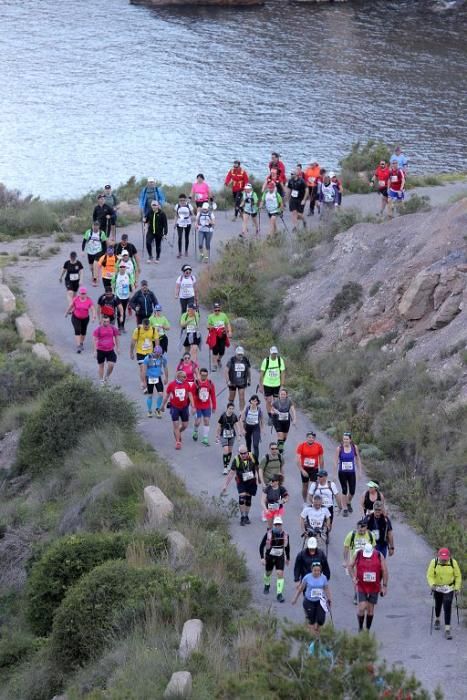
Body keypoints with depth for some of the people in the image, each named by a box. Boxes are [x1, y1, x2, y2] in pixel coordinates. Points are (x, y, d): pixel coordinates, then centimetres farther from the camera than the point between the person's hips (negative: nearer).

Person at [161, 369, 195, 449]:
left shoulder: (187, 384, -2)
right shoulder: (171, 385, -8)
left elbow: (190, 395, 0)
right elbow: (167, 396, 3)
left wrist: (193, 407, -7)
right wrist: (163, 406, 11)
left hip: (184, 407, 3)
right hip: (175, 407, -3)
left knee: (185, 425, 8)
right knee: (176, 425, -5)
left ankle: (178, 433, 38)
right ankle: (177, 442, 3)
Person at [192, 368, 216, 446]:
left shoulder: (210, 383, -1)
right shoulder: (196, 383, -10)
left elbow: (213, 395, 5)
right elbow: (192, 395, -7)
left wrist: (214, 406, 7)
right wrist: (193, 406, -10)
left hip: (207, 406, 2)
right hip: (198, 406, -2)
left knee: (206, 421, 0)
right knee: (198, 421, -2)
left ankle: (205, 439, 7)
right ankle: (195, 432, 32)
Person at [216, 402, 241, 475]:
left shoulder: (234, 416, -5)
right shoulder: (223, 416, -15)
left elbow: (237, 425, 2)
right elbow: (219, 427, -6)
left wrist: (238, 434, -9)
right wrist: (217, 436, 0)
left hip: (232, 435, 4)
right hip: (224, 435, -4)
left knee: (230, 451, 12)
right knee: (225, 451, -13)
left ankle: (227, 465, 29)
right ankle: (225, 468, -9)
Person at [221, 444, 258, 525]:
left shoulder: (252, 457, -10)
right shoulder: (236, 460, -16)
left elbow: (257, 468, 7)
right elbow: (231, 473, -13)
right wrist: (225, 485, -15)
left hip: (251, 482, 2)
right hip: (241, 482, -2)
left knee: (248, 498, 8)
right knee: (242, 498, -16)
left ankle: (246, 516, 24)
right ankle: (242, 517, -3)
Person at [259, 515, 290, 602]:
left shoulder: (285, 535, -10)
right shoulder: (268, 534, -18)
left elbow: (287, 546, 7)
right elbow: (261, 546, -9)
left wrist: (288, 558, 15)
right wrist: (262, 558, -16)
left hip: (280, 557, 0)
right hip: (269, 557, 0)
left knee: (280, 574, -12)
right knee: (268, 573, 18)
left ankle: (279, 594, -8)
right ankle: (267, 585, 51)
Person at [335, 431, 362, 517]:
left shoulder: (354, 447, -3)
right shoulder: (339, 448, -9)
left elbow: (358, 459, 7)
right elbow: (336, 460, -6)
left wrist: (360, 470, 7)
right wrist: (335, 470, -11)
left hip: (351, 472, 2)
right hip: (342, 472, -2)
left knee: (352, 491, 3)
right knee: (344, 490, -1)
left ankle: (348, 503, 34)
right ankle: (345, 509, 12)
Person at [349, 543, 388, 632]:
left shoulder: (379, 556, -7)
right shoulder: (358, 555, -7)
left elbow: (384, 571, 0)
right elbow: (350, 566, 7)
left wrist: (384, 586, 0)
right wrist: (353, 578, -6)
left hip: (374, 587, 1)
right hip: (361, 587, -1)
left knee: (370, 608, 8)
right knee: (362, 607, -9)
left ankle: (367, 629, 22)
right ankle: (360, 627, 10)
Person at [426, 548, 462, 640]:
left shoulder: (453, 562, -18)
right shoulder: (434, 562, -19)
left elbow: (458, 576, -5)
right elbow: (430, 575, -16)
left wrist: (457, 587, -6)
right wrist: (432, 584, -33)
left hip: (449, 589, -1)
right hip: (437, 588, 2)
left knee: (447, 608, -11)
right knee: (438, 605, 23)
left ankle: (447, 630, -10)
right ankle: (437, 620, 50)